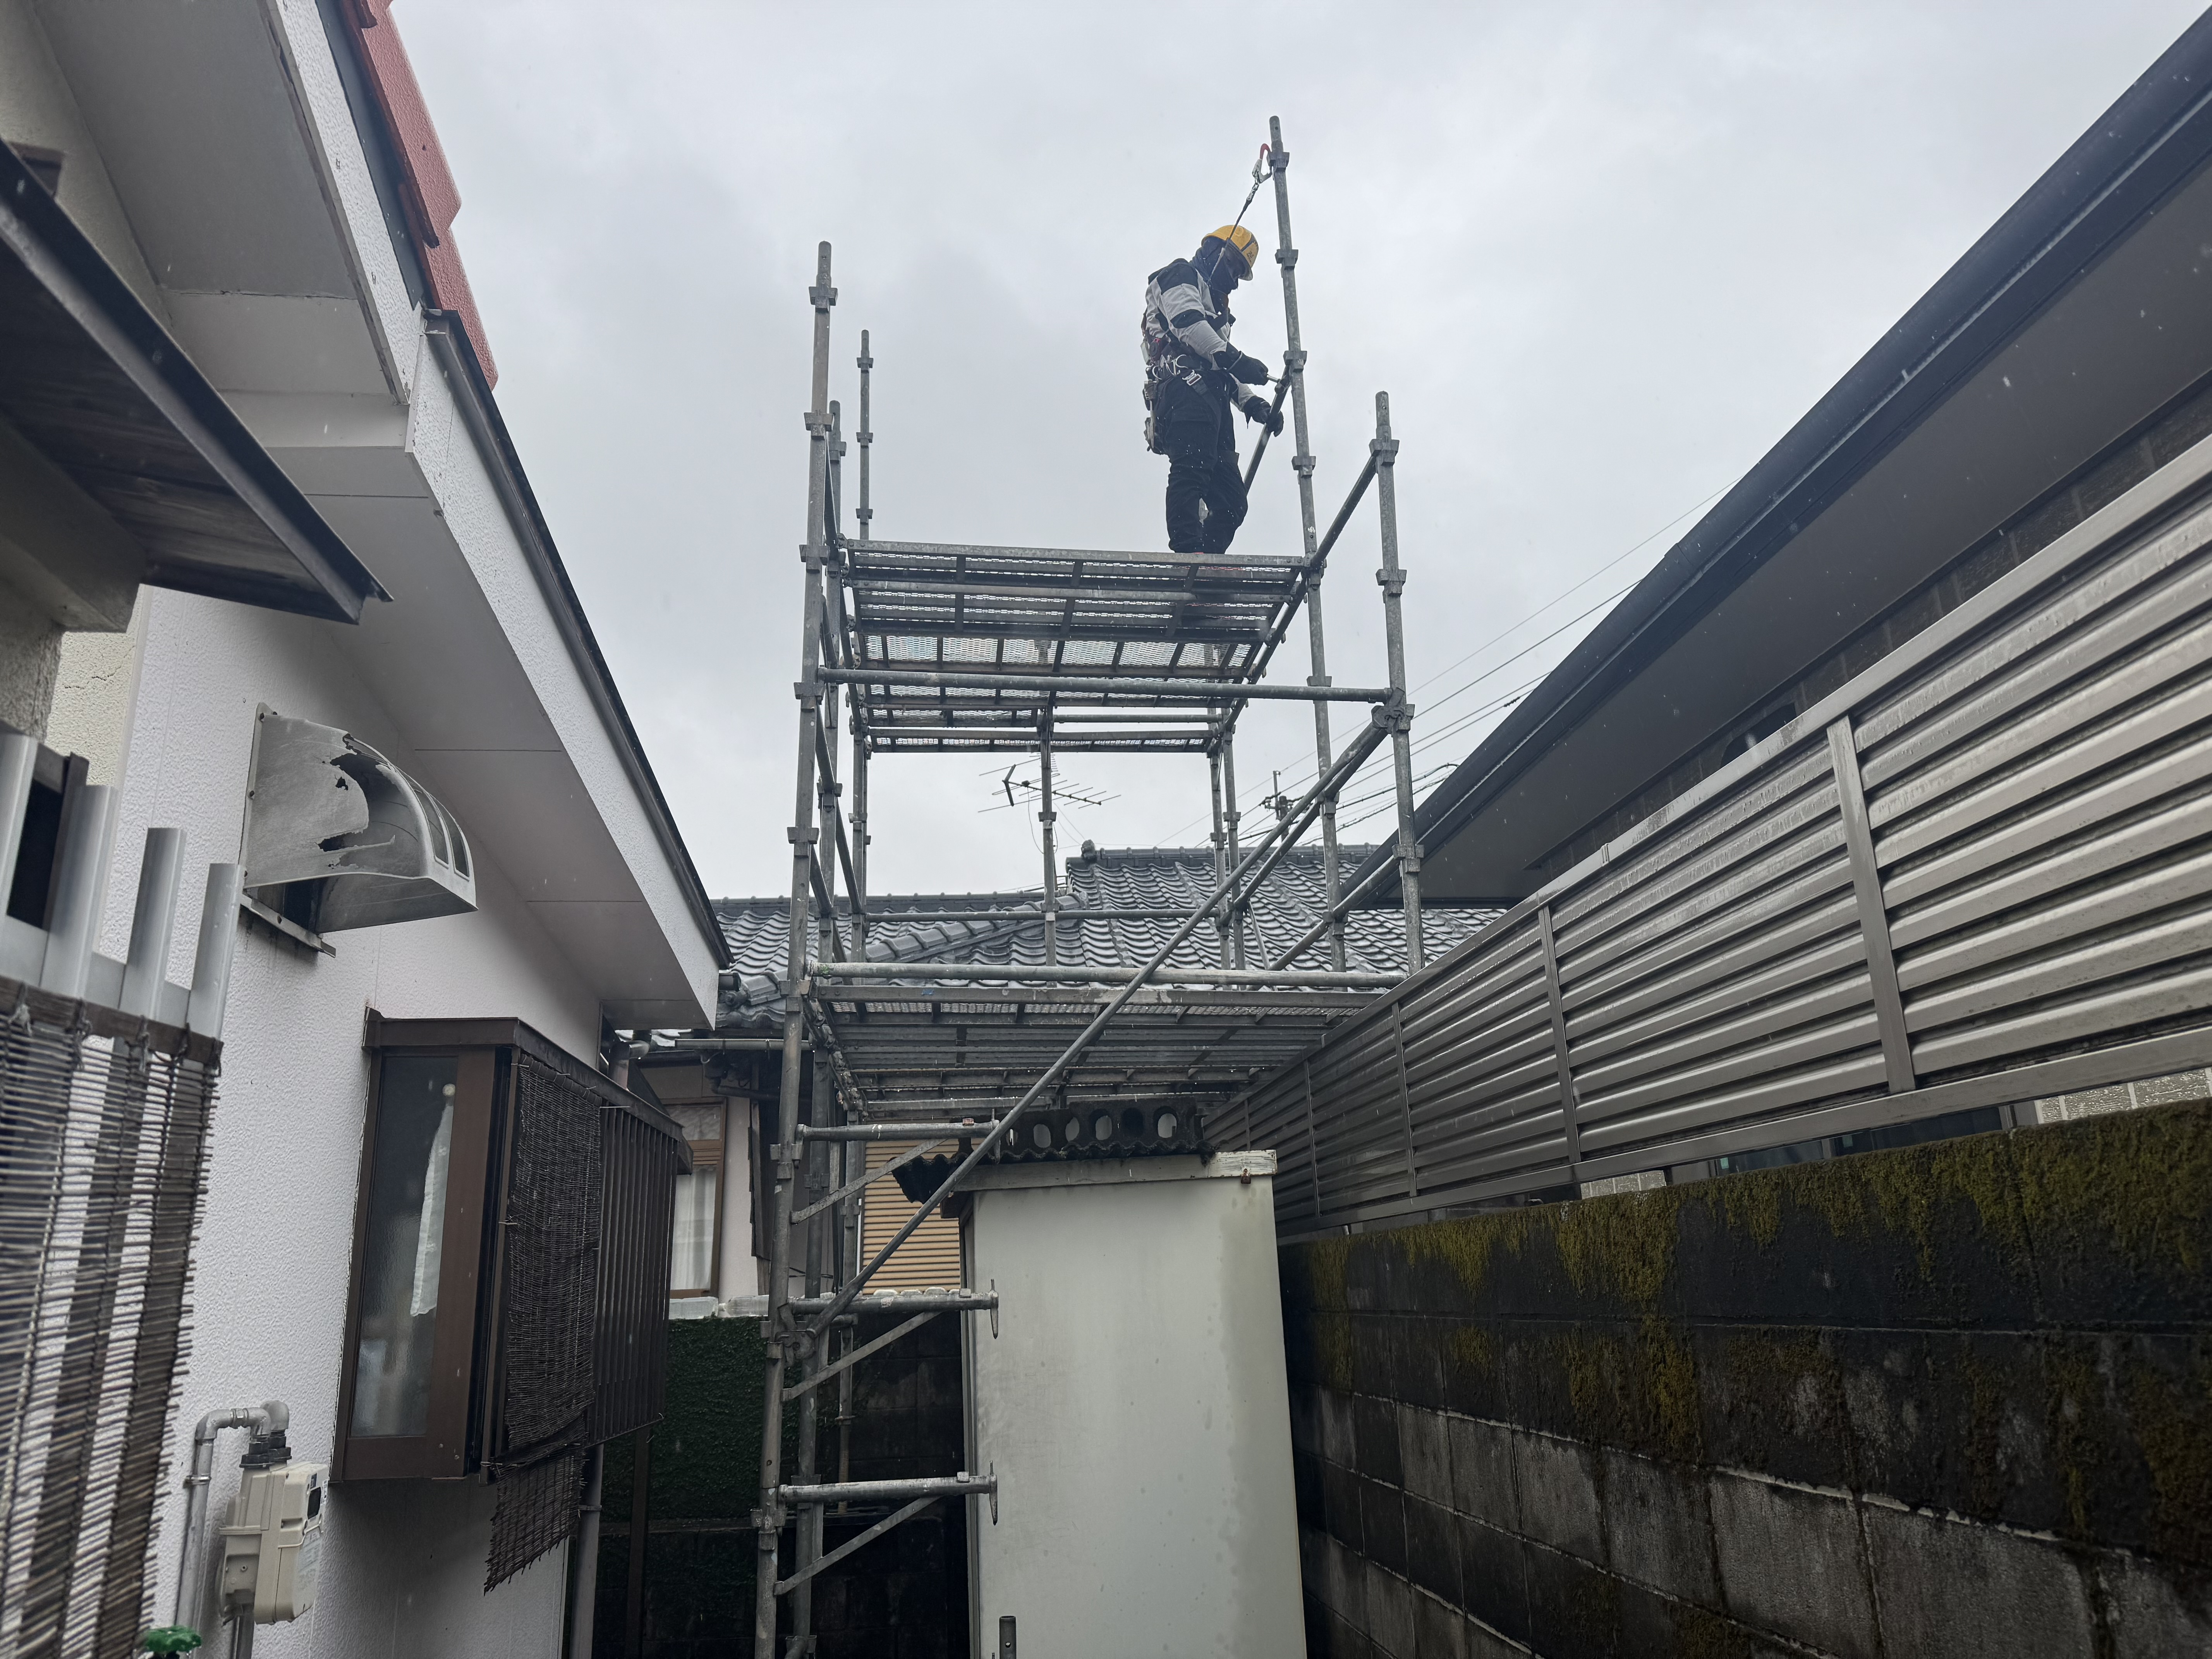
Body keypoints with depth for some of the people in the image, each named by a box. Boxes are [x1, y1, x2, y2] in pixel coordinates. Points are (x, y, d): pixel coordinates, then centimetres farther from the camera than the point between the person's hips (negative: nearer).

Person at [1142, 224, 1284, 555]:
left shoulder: (1213, 308, 41)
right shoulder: (1180, 276, 13)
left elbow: (1222, 371, 36)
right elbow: (1186, 322, -9)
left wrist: (1254, 405, 20)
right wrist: (1234, 359, -20)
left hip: (1212, 401, 9)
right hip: (1185, 389, -9)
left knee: (1231, 502, -3)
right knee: (1191, 471, -27)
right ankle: (1188, 553, -39)